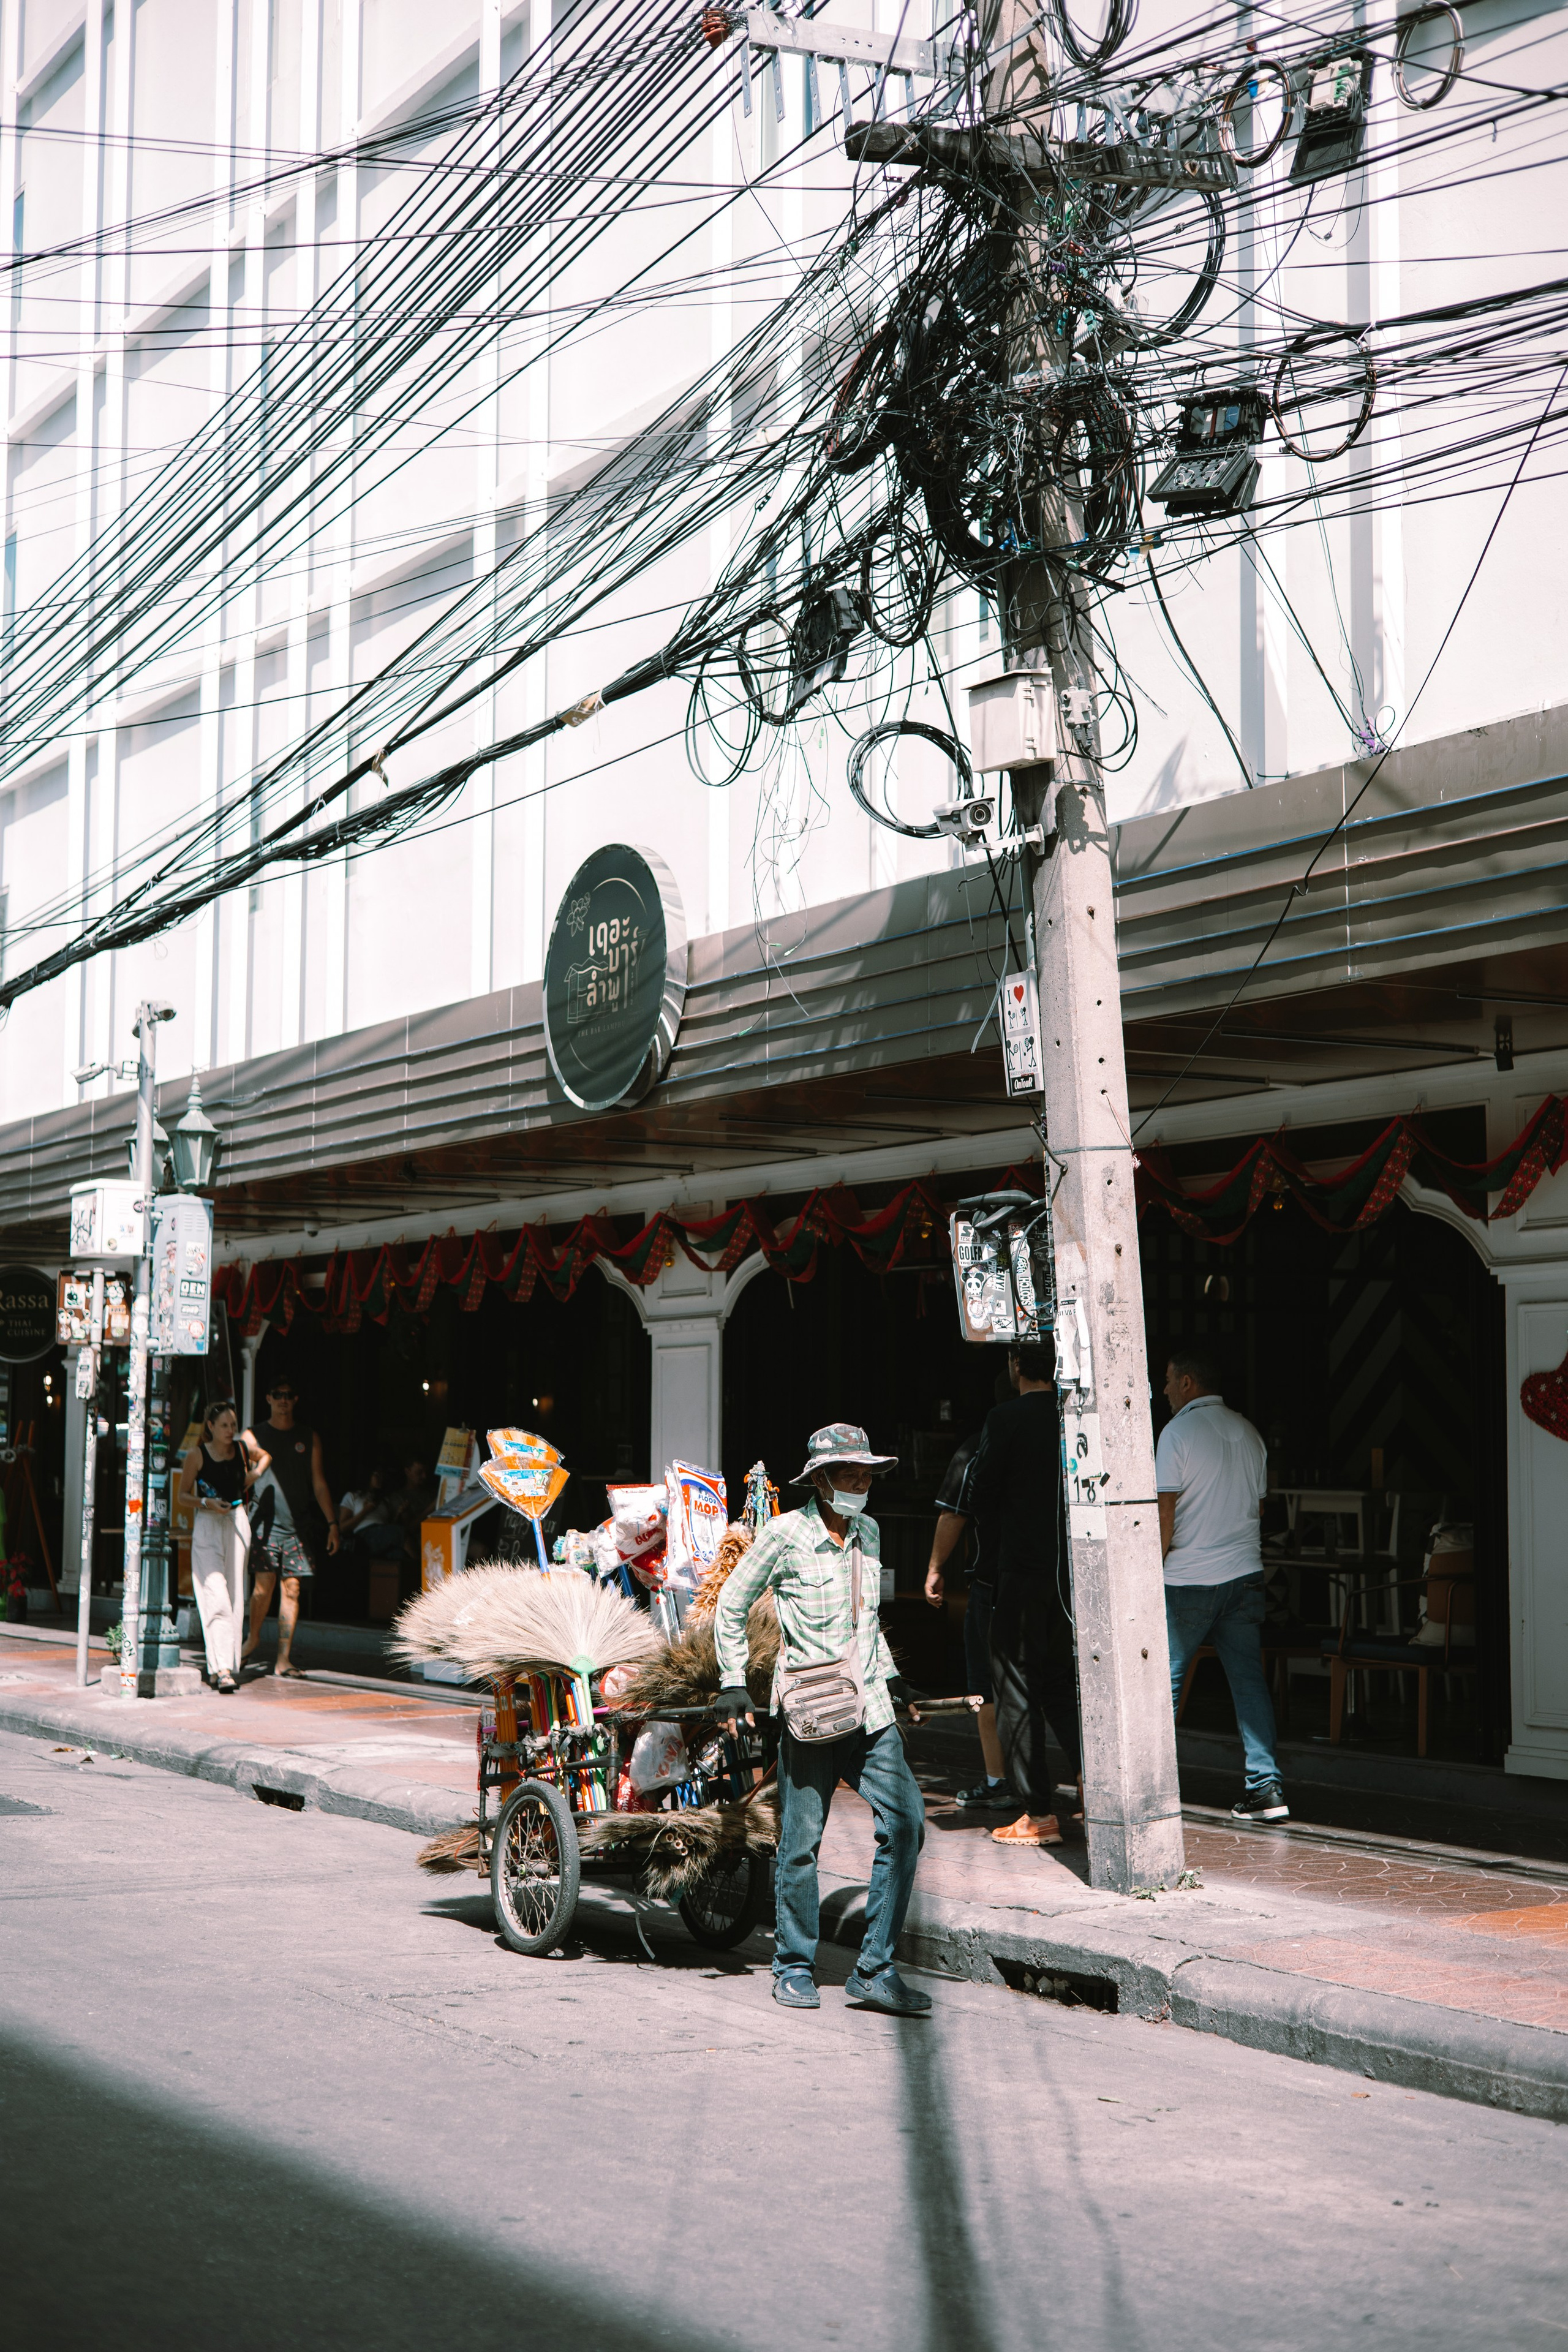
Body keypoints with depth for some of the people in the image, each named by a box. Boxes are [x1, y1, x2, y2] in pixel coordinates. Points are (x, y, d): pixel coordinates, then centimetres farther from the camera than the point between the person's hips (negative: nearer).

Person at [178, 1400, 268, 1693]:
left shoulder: (243, 1449, 6)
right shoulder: (197, 1455, -4)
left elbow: (266, 1456, 28)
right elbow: (183, 1495, 2)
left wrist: (256, 1473, 10)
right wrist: (206, 1503, -15)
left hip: (237, 1523, 4)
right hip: (207, 1526, -4)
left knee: (235, 1597, 5)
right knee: (216, 1596, -15)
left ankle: (228, 1666, 14)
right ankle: (221, 1669, -20)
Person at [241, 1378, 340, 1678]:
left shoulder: (308, 1438, 12)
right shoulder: (253, 1436, 7)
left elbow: (319, 1484, 14)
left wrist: (332, 1524, 9)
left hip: (297, 1525, 2)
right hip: (264, 1522, -2)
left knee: (292, 1589, -2)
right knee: (264, 1585, -6)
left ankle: (283, 1659, 1)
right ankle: (254, 1638, 22)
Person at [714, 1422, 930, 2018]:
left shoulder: (869, 1534, 11)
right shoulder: (785, 1534, -6)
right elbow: (731, 1606, 3)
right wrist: (733, 1683, 0)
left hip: (868, 1706, 5)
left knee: (906, 1821, -7)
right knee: (801, 1841, 1)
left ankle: (875, 1970, 0)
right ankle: (795, 1968, 19)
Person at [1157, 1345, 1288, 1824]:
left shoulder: (1179, 1432, -9)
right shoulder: (1248, 1432, 11)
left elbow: (1165, 1514, -12)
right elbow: (1257, 1508, 16)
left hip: (1189, 1581, -6)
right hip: (1245, 1572, 6)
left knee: (1163, 1683, 2)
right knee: (1249, 1679, 5)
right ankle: (1267, 1788, -1)